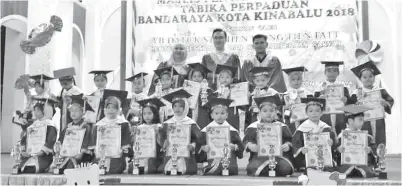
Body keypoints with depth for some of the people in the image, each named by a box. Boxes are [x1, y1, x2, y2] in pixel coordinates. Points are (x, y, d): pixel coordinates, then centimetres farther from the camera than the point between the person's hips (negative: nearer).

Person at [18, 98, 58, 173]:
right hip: (28, 156, 5)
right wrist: (23, 151, 2)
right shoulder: (32, 125, 21)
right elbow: (24, 139, 18)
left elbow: (51, 141, -8)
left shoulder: (50, 125, 2)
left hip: (43, 157, -5)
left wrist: (42, 151, -17)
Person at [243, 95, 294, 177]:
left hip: (279, 155, 2)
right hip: (259, 156, -1)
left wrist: (287, 145, -8)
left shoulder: (282, 127, 19)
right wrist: (250, 145, -15)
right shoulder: (253, 127, 15)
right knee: (253, 168, -33)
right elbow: (246, 140, 8)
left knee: (286, 167, -29)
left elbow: (289, 140, 15)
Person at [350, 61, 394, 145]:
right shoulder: (357, 93, 3)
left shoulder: (381, 91, 9)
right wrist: (357, 103, -19)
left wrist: (385, 103, -18)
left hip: (378, 123, 2)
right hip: (364, 124, -2)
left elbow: (390, 101, 2)